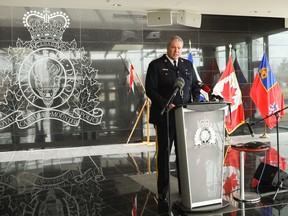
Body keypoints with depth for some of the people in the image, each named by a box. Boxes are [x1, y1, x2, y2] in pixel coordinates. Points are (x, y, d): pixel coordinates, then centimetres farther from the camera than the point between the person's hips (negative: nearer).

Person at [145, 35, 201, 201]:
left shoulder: (188, 65, 14)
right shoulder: (156, 65, -1)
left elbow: (196, 87, 17)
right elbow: (150, 90, -8)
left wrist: (195, 103, 0)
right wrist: (166, 104, -18)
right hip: (165, 116, -4)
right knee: (164, 153, 4)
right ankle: (163, 191, 14)